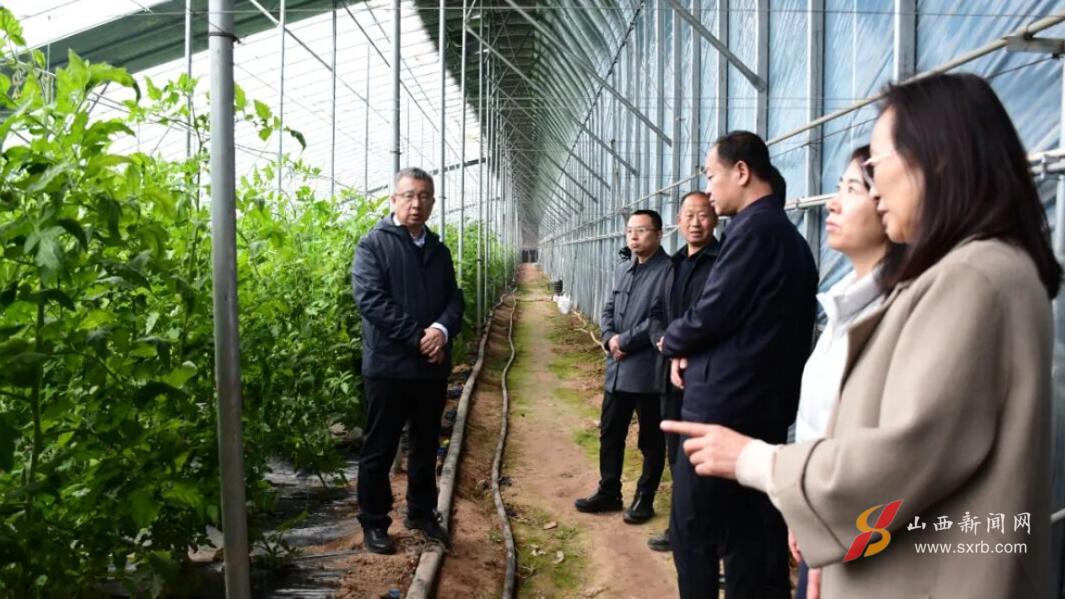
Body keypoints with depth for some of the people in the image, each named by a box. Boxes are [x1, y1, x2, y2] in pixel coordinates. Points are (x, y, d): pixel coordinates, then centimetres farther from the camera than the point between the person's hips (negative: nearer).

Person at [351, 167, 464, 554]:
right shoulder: (373, 244, -5)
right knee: (379, 449, 6)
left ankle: (422, 512, 33)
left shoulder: (438, 250, 12)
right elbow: (371, 300, -17)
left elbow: (454, 299, 7)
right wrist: (418, 338, -20)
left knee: (426, 446, 17)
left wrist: (443, 330, -16)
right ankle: (374, 523, 21)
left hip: (432, 367, 6)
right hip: (388, 366, -5)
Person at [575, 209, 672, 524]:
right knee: (610, 433, 15)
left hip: (648, 371, -7)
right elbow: (608, 310, 16)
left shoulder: (668, 270, -12)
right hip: (617, 369, 8)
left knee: (650, 440, 8)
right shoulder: (622, 269, 15)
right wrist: (610, 338, -4)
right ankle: (608, 492, 29)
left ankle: (644, 499, 22)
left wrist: (625, 341, -14)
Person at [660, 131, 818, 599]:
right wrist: (690, 351, 3)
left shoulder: (754, 228, -15)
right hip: (765, 406, 10)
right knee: (752, 534, 15)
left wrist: (671, 341, 2)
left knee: (693, 533, 2)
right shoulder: (788, 235, 15)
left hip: (724, 405, -9)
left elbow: (710, 315, -19)